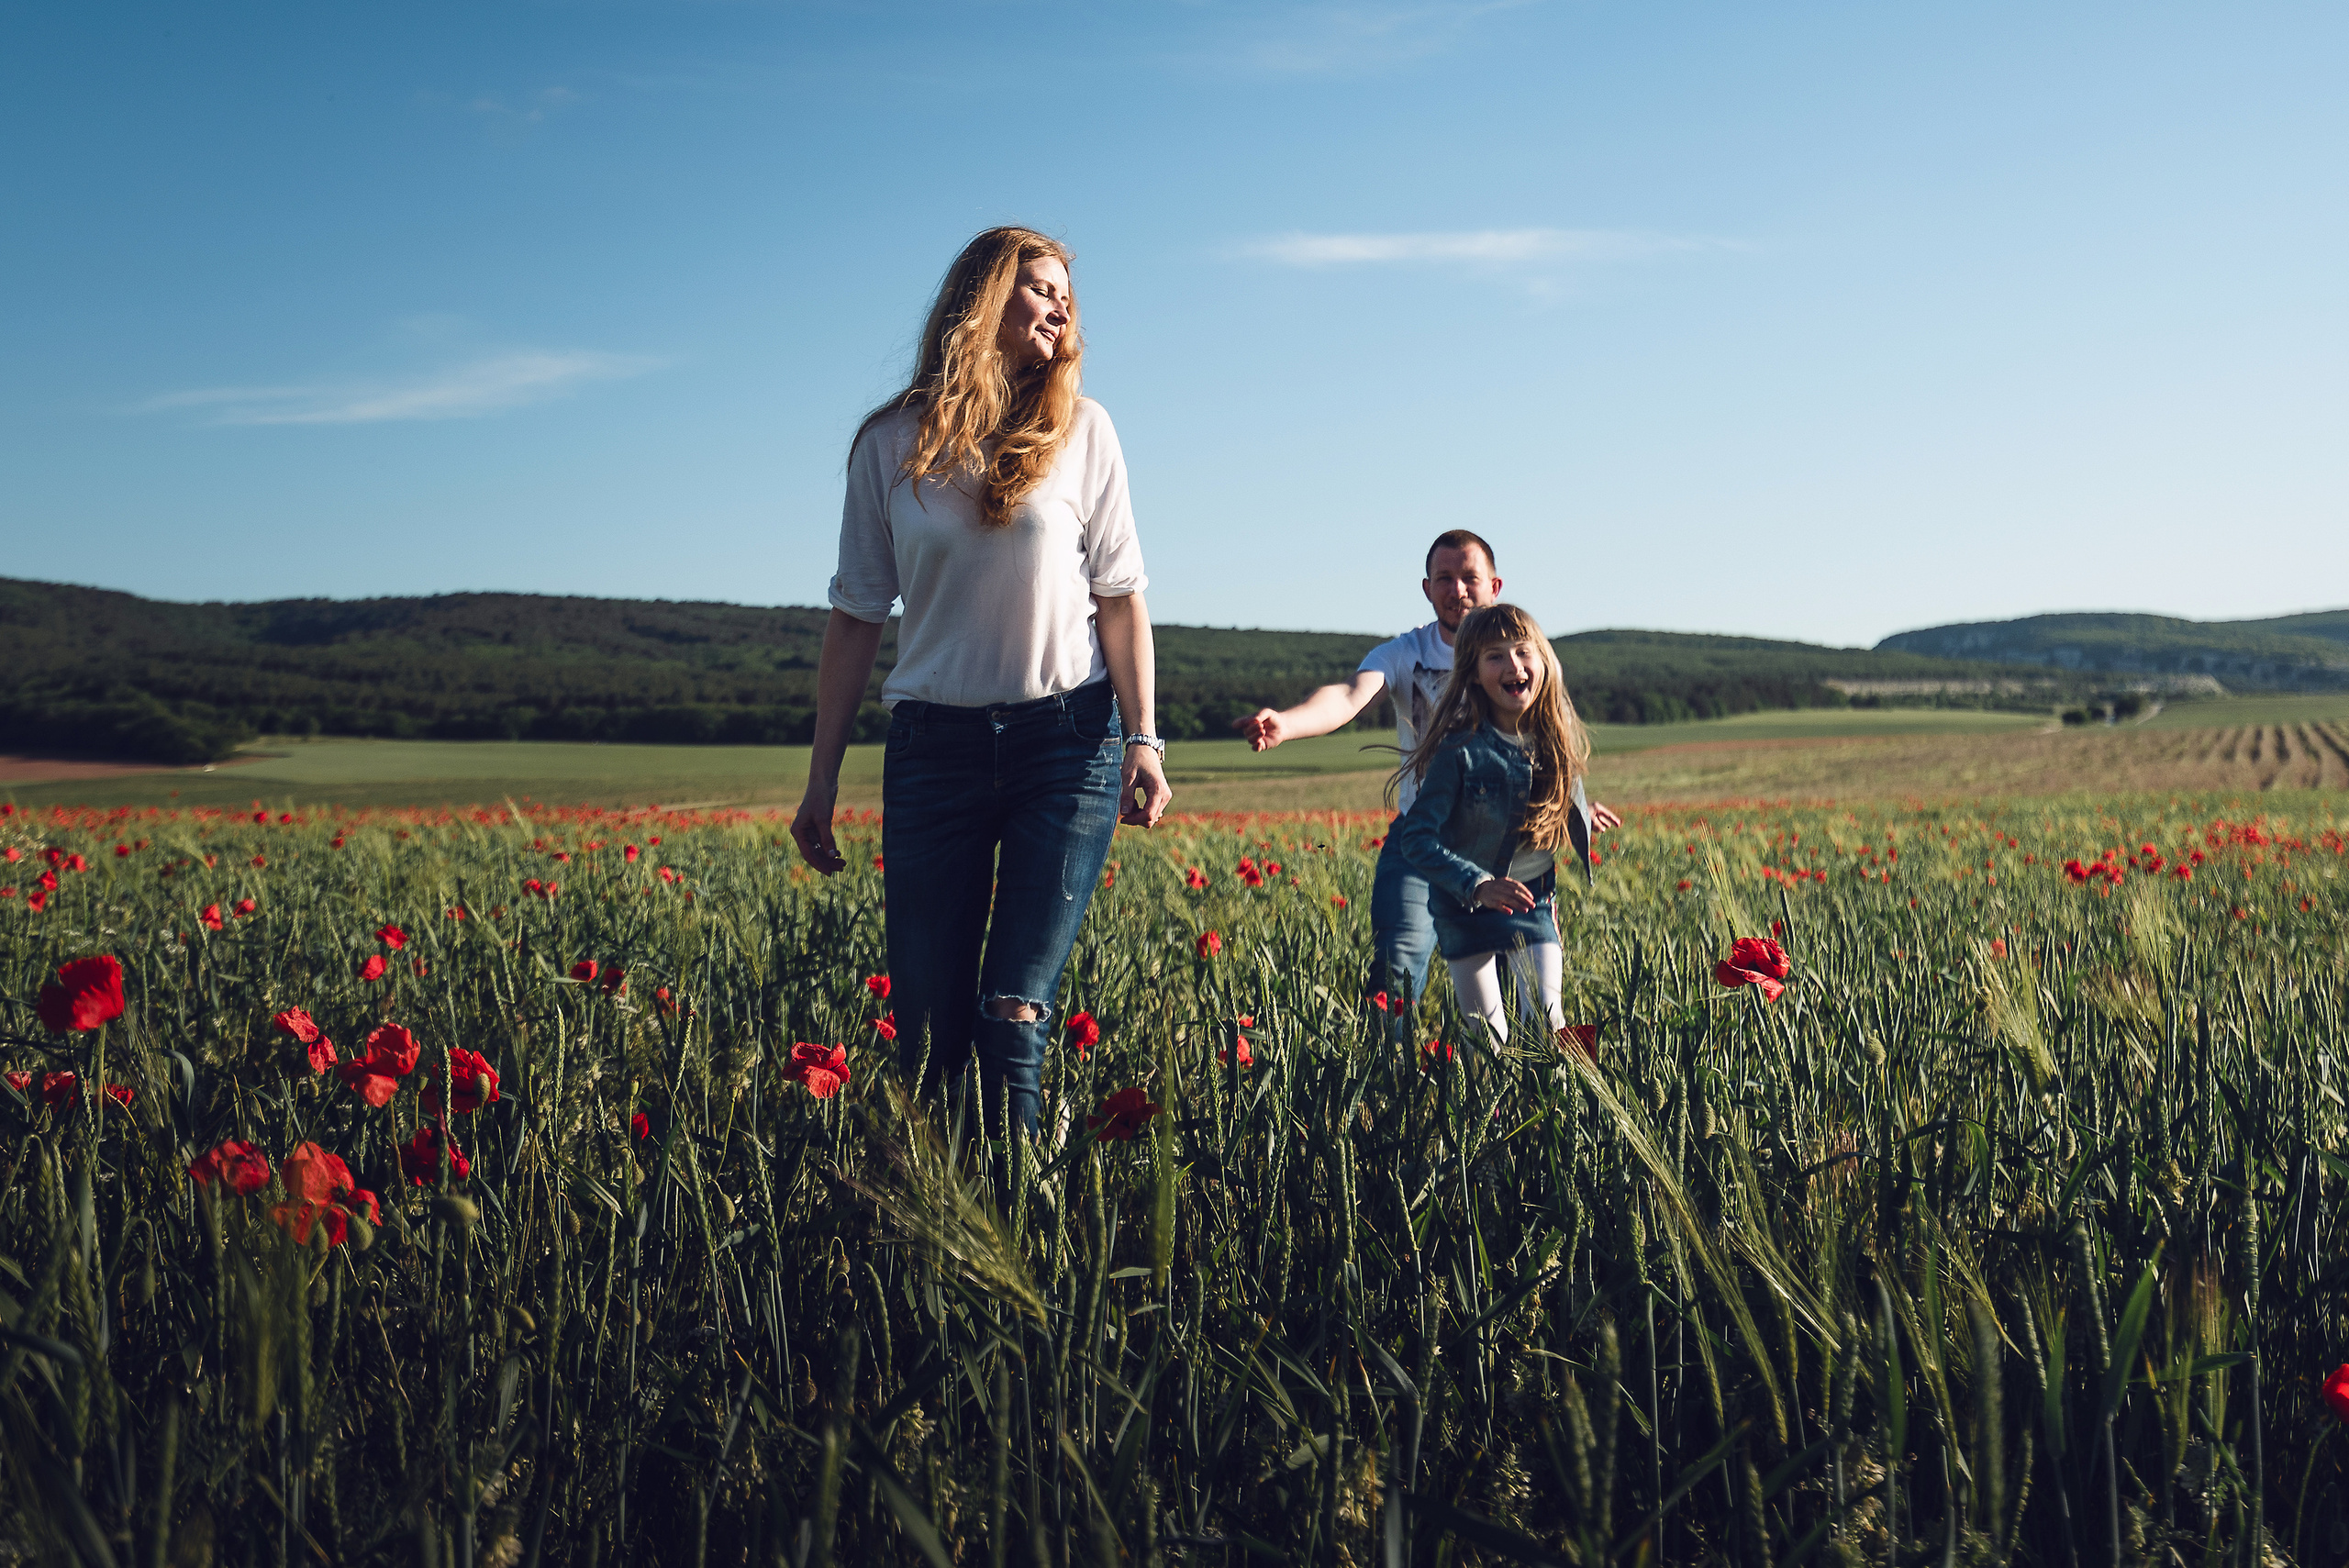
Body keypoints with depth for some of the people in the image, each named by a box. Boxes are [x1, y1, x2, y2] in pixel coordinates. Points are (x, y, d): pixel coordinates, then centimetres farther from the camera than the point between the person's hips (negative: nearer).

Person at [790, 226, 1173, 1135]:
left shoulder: (1081, 430, 5)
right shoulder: (891, 444, 5)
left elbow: (1120, 597, 4)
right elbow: (857, 616, 7)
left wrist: (1143, 738, -7)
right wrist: (821, 779, 6)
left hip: (1068, 741, -1)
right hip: (934, 746, 1)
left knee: (1015, 1012, -9)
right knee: (927, 1027, 1)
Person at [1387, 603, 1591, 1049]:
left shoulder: (1558, 743, -9)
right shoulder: (1460, 751, -23)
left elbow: (1577, 822, 10)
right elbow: (1415, 837, -23)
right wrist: (1477, 885, -33)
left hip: (1532, 896, 3)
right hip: (1464, 897, -3)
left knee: (1547, 1016, -5)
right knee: (1487, 1034, 2)